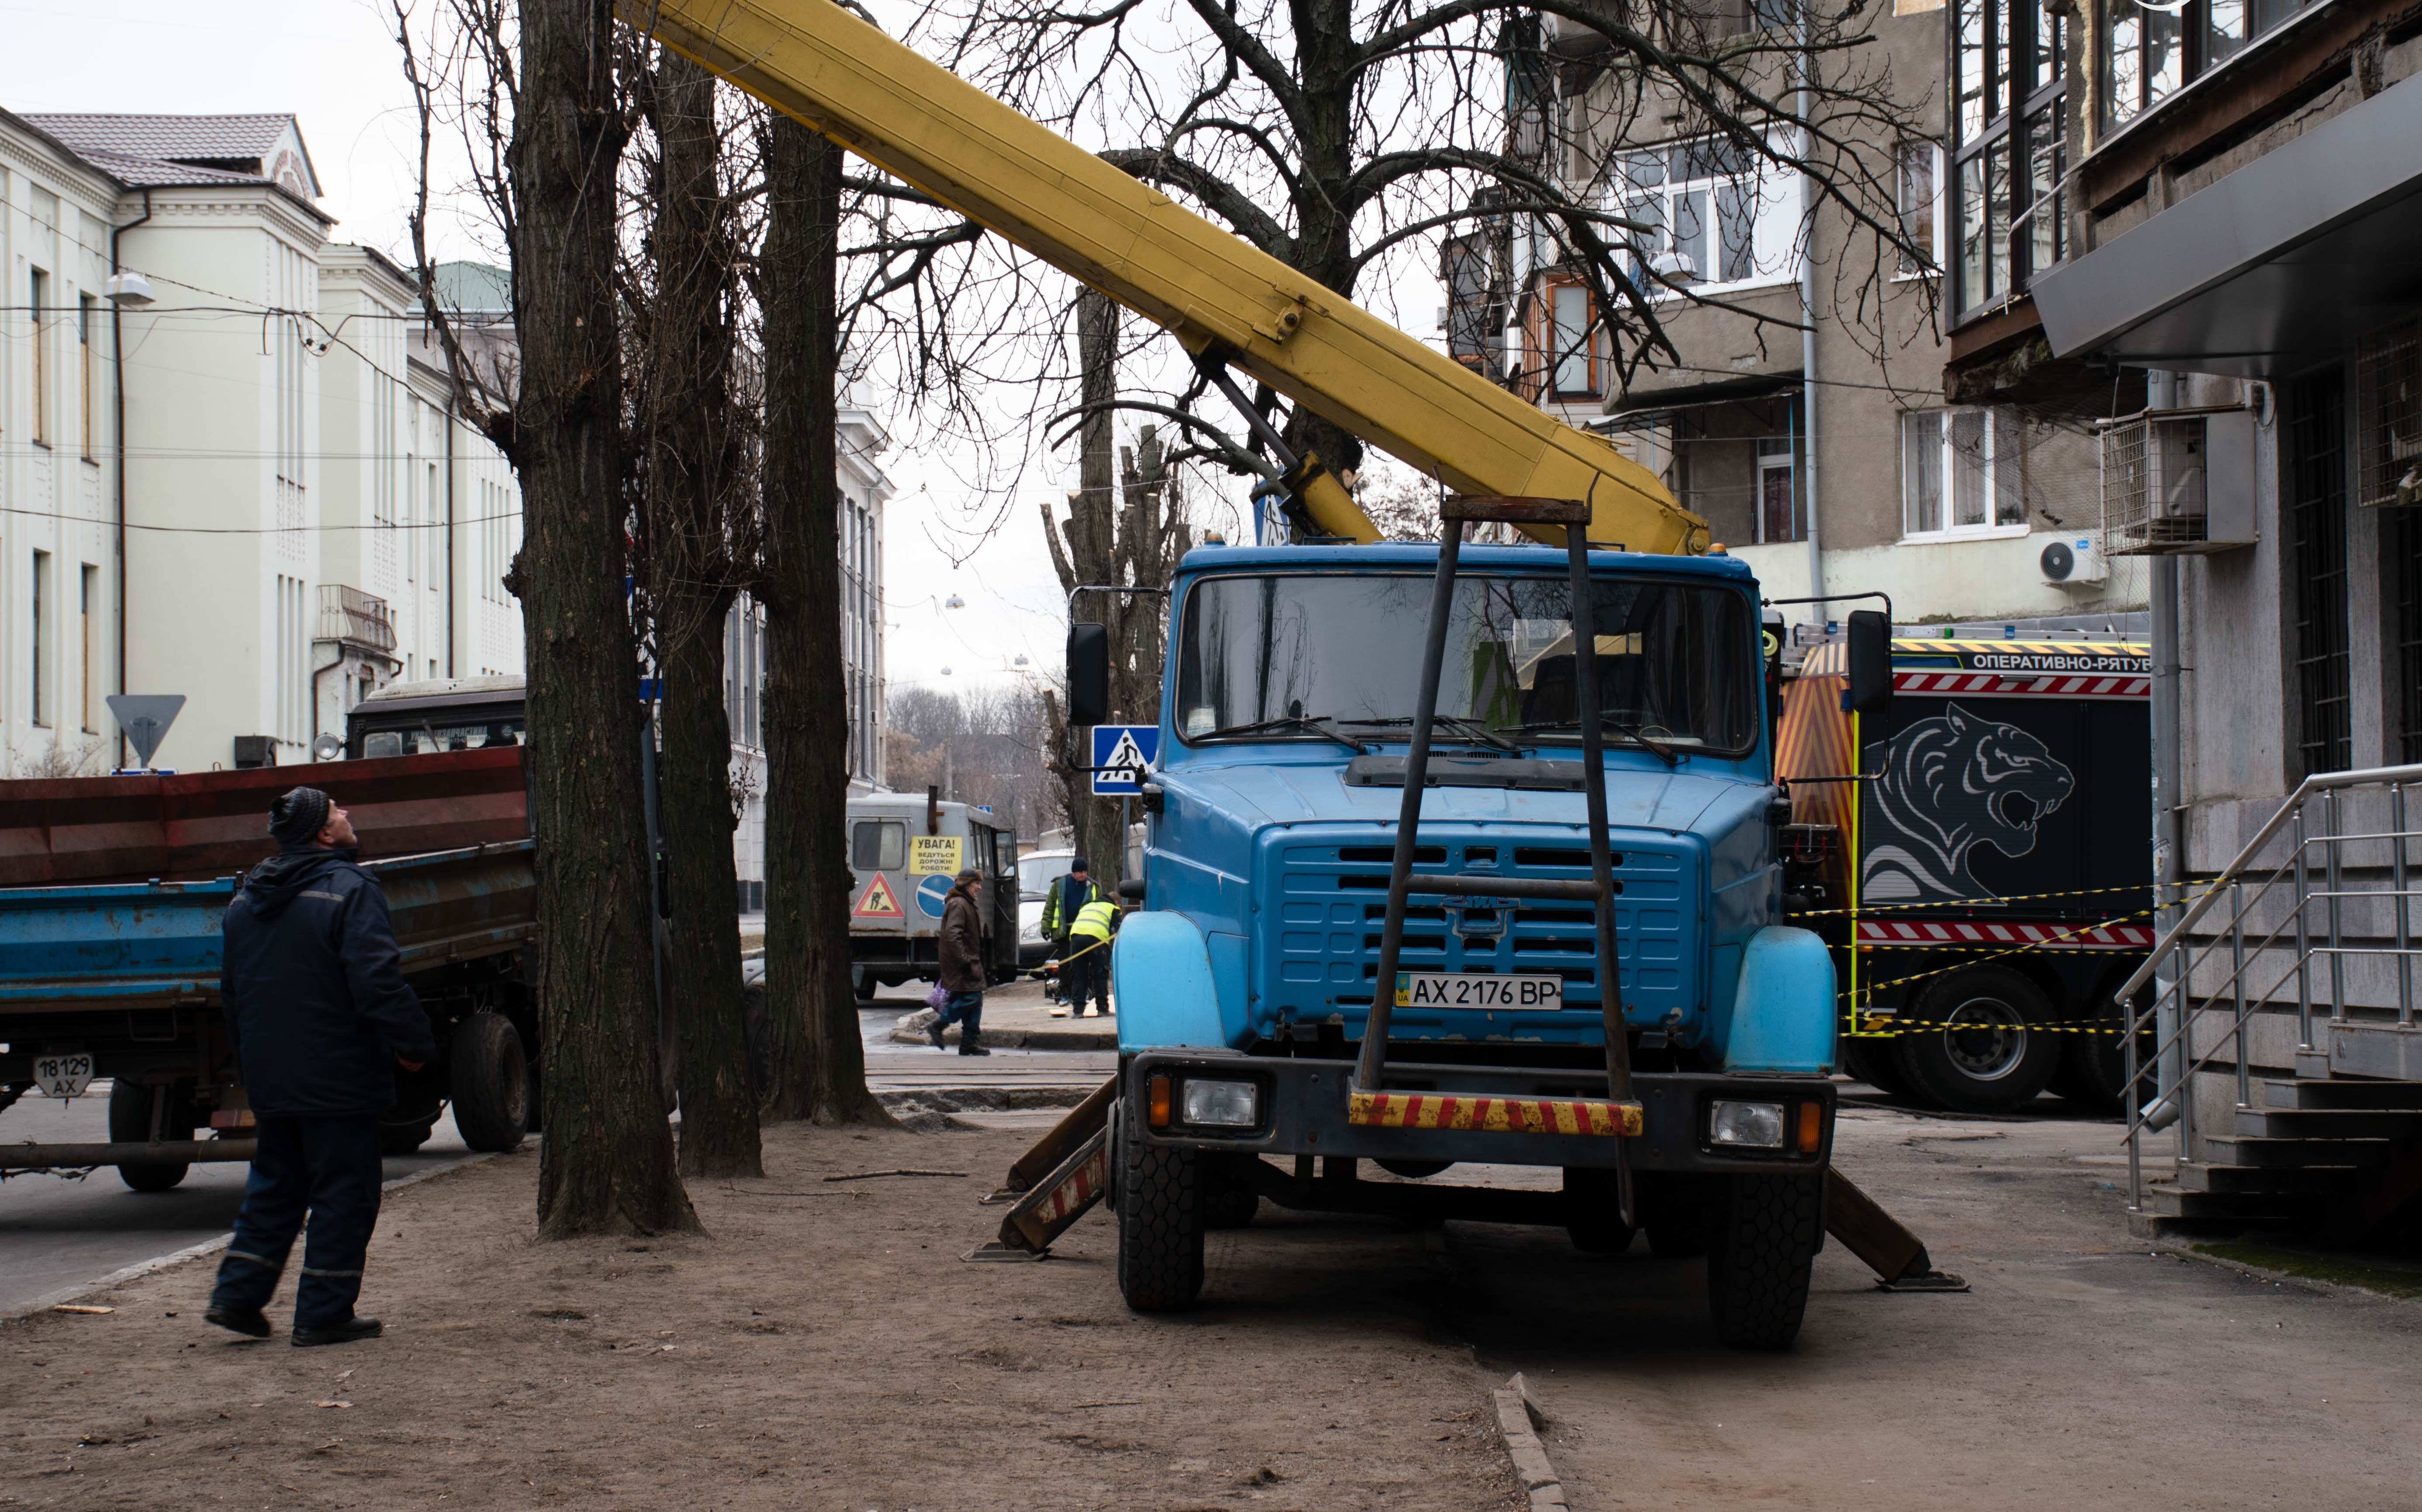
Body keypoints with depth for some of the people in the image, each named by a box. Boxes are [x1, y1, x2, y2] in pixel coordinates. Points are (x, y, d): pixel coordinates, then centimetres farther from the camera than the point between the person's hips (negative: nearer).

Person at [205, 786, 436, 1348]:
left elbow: (230, 989, 18)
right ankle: (324, 1313, 2)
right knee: (343, 1194, 1)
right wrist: (415, 1044, -13)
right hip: (338, 1079, -7)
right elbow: (377, 982, -23)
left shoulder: (247, 899, 11)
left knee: (274, 1187, 18)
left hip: (270, 1082, 7)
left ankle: (237, 1296, 13)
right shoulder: (349, 891, -15)